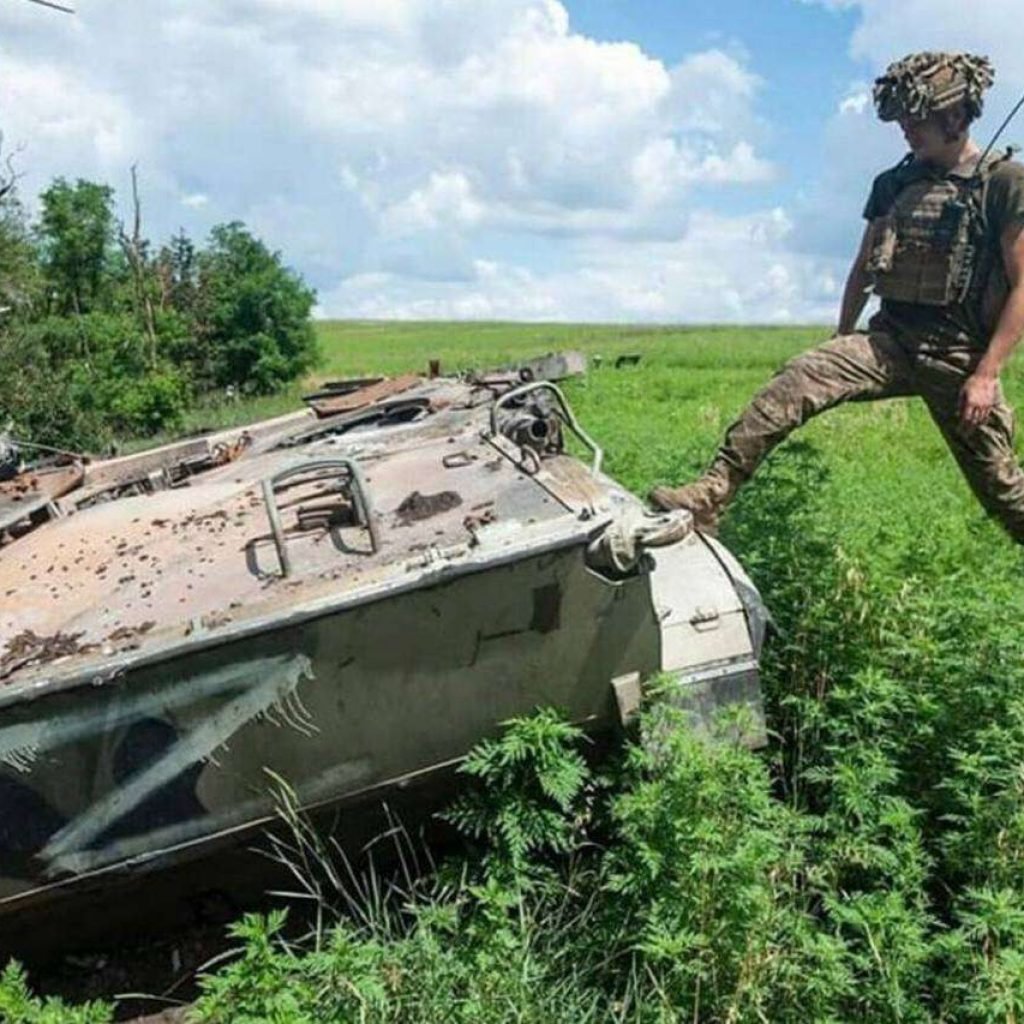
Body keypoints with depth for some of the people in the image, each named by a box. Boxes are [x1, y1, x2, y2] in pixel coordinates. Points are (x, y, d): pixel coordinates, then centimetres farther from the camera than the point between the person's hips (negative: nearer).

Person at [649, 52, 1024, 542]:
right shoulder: (893, 183, 11)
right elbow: (862, 270, 20)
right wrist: (841, 344, 20)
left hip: (961, 353, -3)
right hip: (890, 337, 4)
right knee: (798, 378, -22)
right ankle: (710, 495, -29)